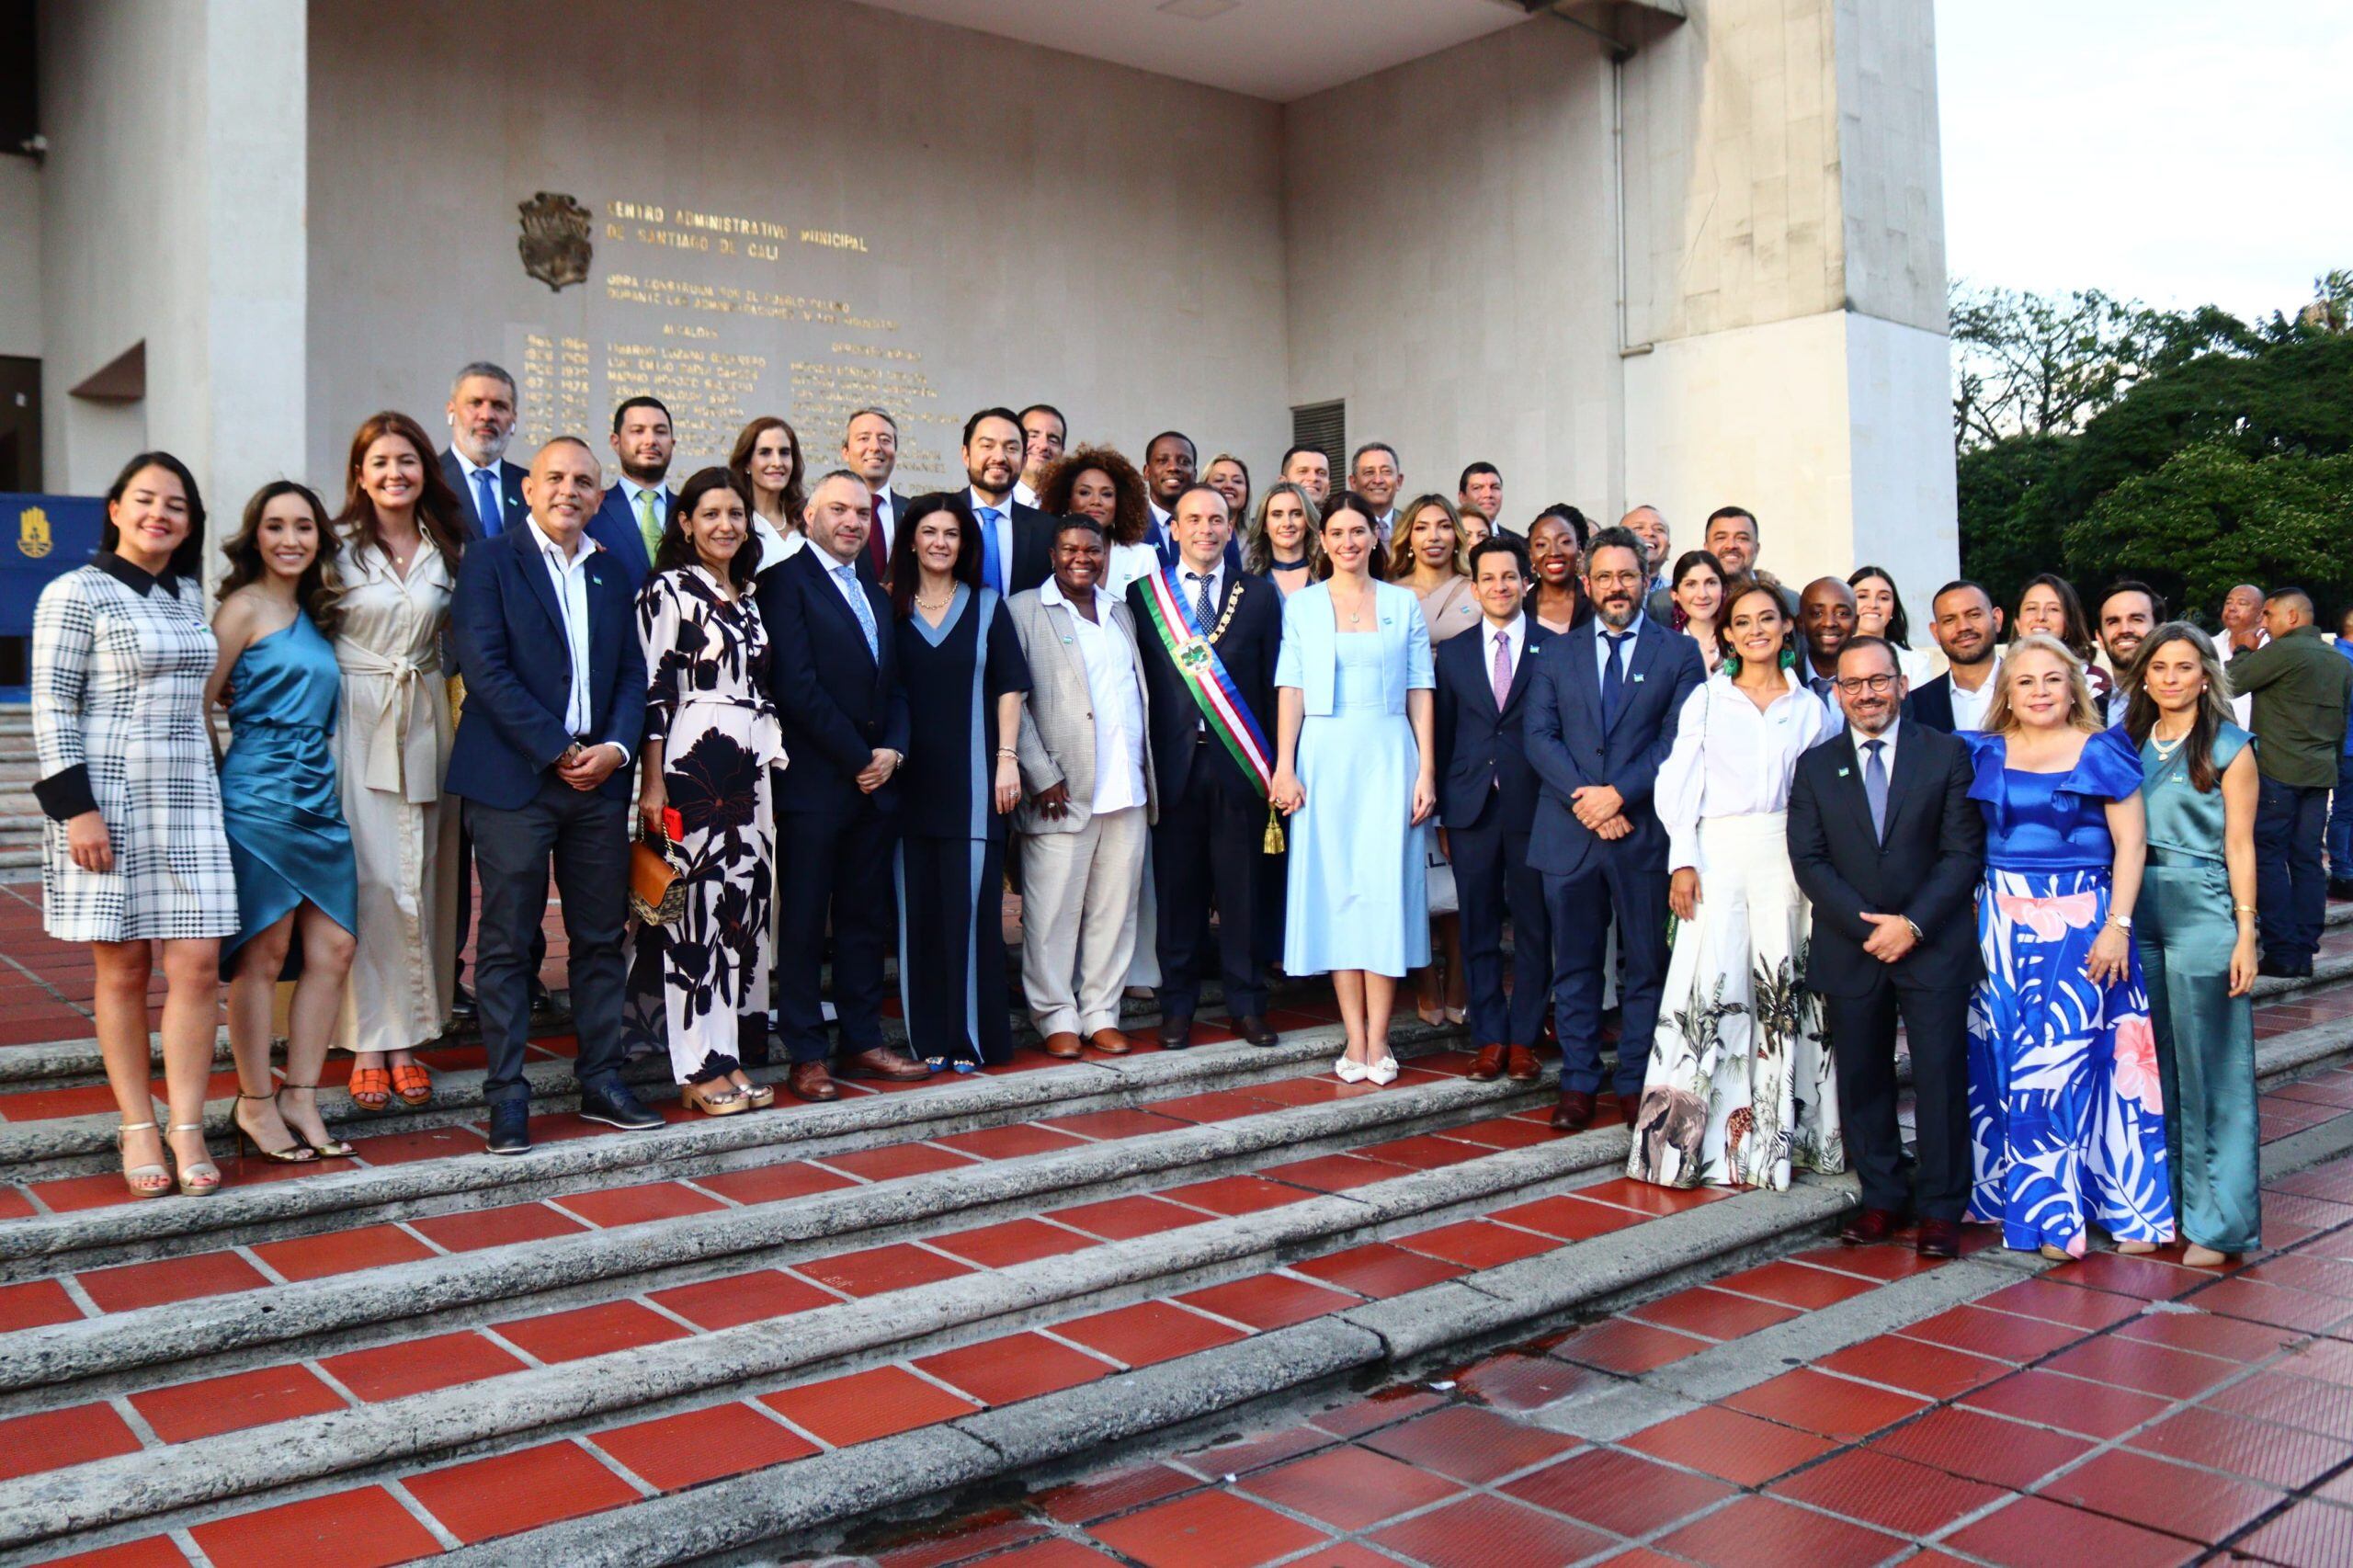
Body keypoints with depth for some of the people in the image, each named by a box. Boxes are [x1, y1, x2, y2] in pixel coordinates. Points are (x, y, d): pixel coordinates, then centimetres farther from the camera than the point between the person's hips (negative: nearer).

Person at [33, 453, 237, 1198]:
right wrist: (77, 808, -14)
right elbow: (51, 709, -8)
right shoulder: (76, 593, -4)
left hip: (188, 800, 5)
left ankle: (187, 1128, 4)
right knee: (123, 969, 2)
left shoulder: (189, 595, 13)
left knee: (198, 964, -2)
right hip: (108, 801, -5)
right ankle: (137, 1128, 12)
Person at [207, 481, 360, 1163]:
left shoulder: (312, 614, 18)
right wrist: (213, 789, -5)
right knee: (262, 957, 0)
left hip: (319, 801, 7)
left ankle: (300, 1100, 13)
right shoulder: (245, 607, -4)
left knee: (332, 951, 4)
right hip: (260, 800, -7)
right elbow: (199, 702, -7)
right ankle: (255, 1105, 11)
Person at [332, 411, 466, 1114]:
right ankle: (368, 1044, 3)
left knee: (422, 878, 4)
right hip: (356, 720, -3)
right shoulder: (338, 547, 1)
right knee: (369, 877, -6)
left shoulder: (448, 550, 10)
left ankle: (408, 1039, 13)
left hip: (426, 721, 3)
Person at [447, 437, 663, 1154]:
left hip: (598, 777, 5)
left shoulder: (612, 574, 15)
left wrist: (616, 746, -5)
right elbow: (485, 668, -10)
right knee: (506, 942, 0)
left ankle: (601, 1081, 19)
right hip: (514, 777, -5)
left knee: (601, 937, 9)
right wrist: (557, 751, -13)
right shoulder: (491, 562, 0)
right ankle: (507, 1096, 7)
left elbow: (633, 672, 12)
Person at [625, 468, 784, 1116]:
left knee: (744, 904, 7)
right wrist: (652, 782, -14)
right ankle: (700, 1068, 2)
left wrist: (775, 758, 14)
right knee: (694, 904, -5)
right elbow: (653, 690, -9)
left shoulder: (751, 595, 16)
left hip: (751, 765, 7)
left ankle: (731, 1056, 15)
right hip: (690, 764, -7)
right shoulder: (668, 589, -4)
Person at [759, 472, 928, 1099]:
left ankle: (863, 1041, 19)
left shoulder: (875, 595, 20)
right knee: (804, 922, 0)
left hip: (875, 782, 7)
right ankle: (805, 1057, 6)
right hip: (813, 783, -7)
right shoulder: (787, 581, -4)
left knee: (866, 918, 11)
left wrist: (893, 751, 0)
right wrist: (858, 759, -11)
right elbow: (796, 684, -13)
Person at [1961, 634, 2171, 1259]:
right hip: (2003, 925, 3)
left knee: (2066, 1059, -5)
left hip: (2081, 924, -3)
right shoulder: (1985, 755, 8)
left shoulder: (2101, 753, 1)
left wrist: (2118, 926, -10)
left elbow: (2131, 843, -2)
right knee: (2006, 1060, 5)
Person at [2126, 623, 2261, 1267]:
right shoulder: (2129, 743, 11)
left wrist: (2245, 933, -10)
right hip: (2140, 914, 5)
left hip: (2204, 916, -4)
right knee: (2156, 1066, 11)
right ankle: (2163, 1201, 22)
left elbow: (2239, 846, -4)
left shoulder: (2230, 748, -1)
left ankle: (2218, 1221, 7)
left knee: (2209, 1068, -1)